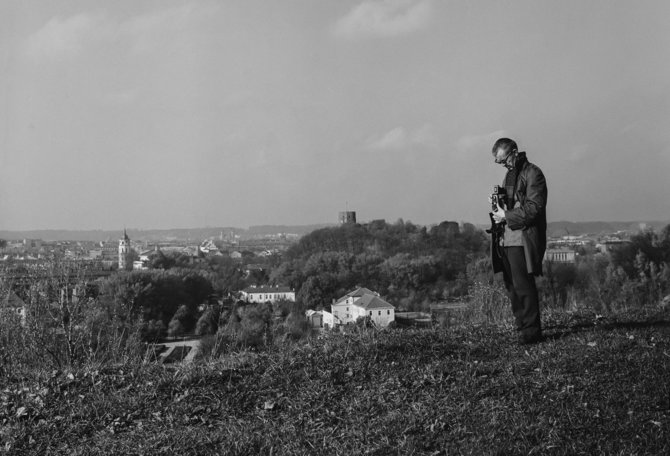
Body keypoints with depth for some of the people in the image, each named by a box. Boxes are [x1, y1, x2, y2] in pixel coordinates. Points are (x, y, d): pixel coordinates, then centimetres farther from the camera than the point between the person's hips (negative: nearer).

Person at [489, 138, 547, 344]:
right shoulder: (509, 174, 20)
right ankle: (522, 327, 16)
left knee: (523, 286, -9)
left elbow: (533, 208, -14)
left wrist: (506, 216, -14)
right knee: (511, 286, 9)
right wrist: (498, 206, 5)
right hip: (505, 240, 9)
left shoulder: (533, 173, -7)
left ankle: (531, 331, -2)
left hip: (523, 239, -8)